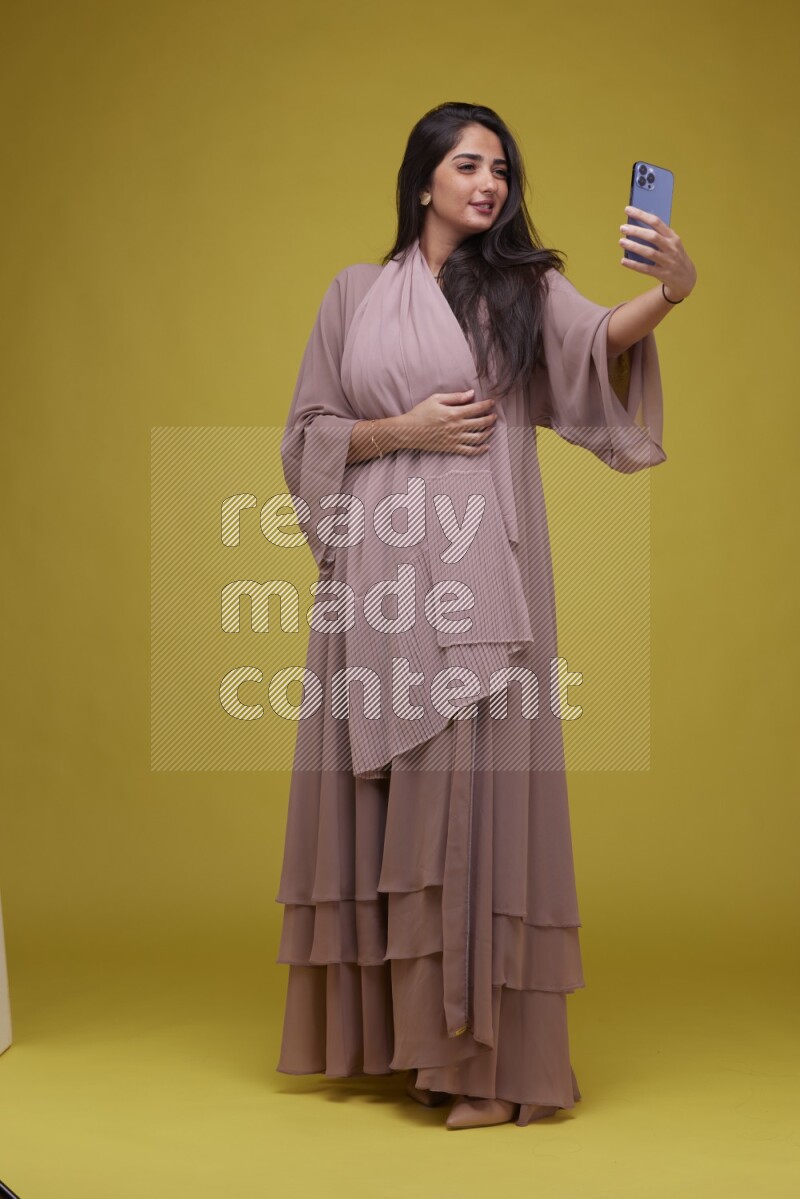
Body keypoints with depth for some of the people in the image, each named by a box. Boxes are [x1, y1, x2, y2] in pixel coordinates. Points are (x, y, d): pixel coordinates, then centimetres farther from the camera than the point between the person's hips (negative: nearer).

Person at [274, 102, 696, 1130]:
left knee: (474, 792, -7)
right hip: (376, 579, 3)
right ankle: (391, 1032, 17)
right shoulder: (355, 294, 13)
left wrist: (665, 294, -35)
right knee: (378, 799, 5)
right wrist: (403, 429, -5)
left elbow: (597, 340, -15)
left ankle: (489, 1056, -3)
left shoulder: (524, 288, 6)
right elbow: (309, 435, 12)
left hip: (480, 578, -2)